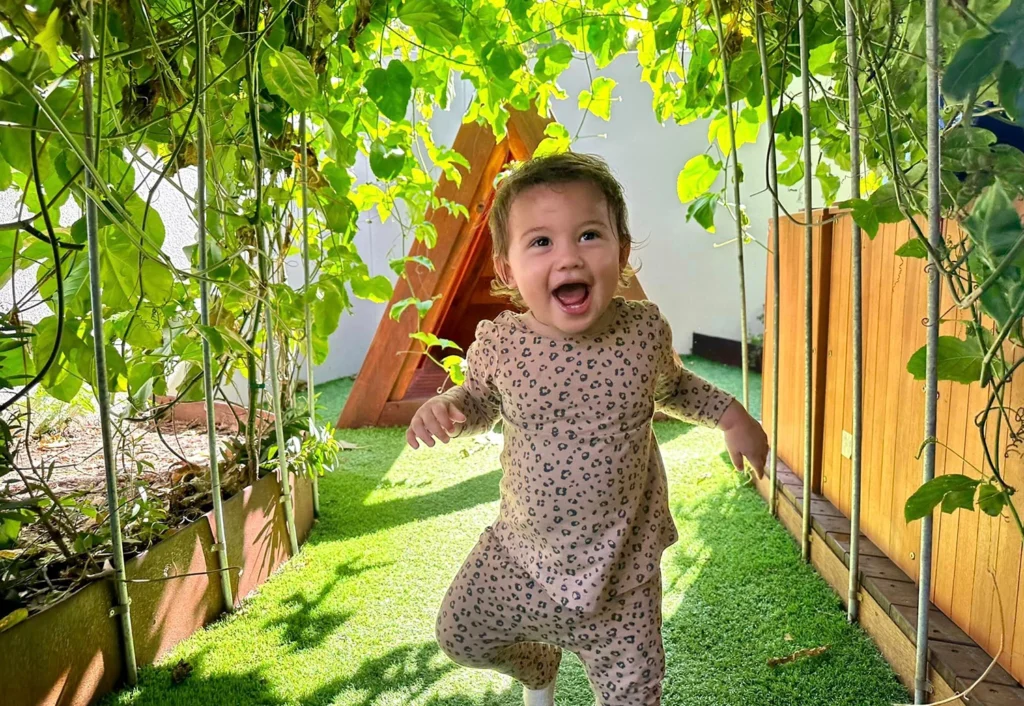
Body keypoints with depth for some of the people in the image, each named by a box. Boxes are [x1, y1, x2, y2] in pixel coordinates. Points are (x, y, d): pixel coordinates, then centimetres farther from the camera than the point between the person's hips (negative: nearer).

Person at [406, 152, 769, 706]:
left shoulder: (645, 330, -15)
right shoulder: (499, 343, -18)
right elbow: (480, 400, 4)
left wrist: (730, 415, 2)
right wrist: (445, 408, -17)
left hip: (622, 566, 0)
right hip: (522, 552, 1)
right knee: (459, 635, 18)